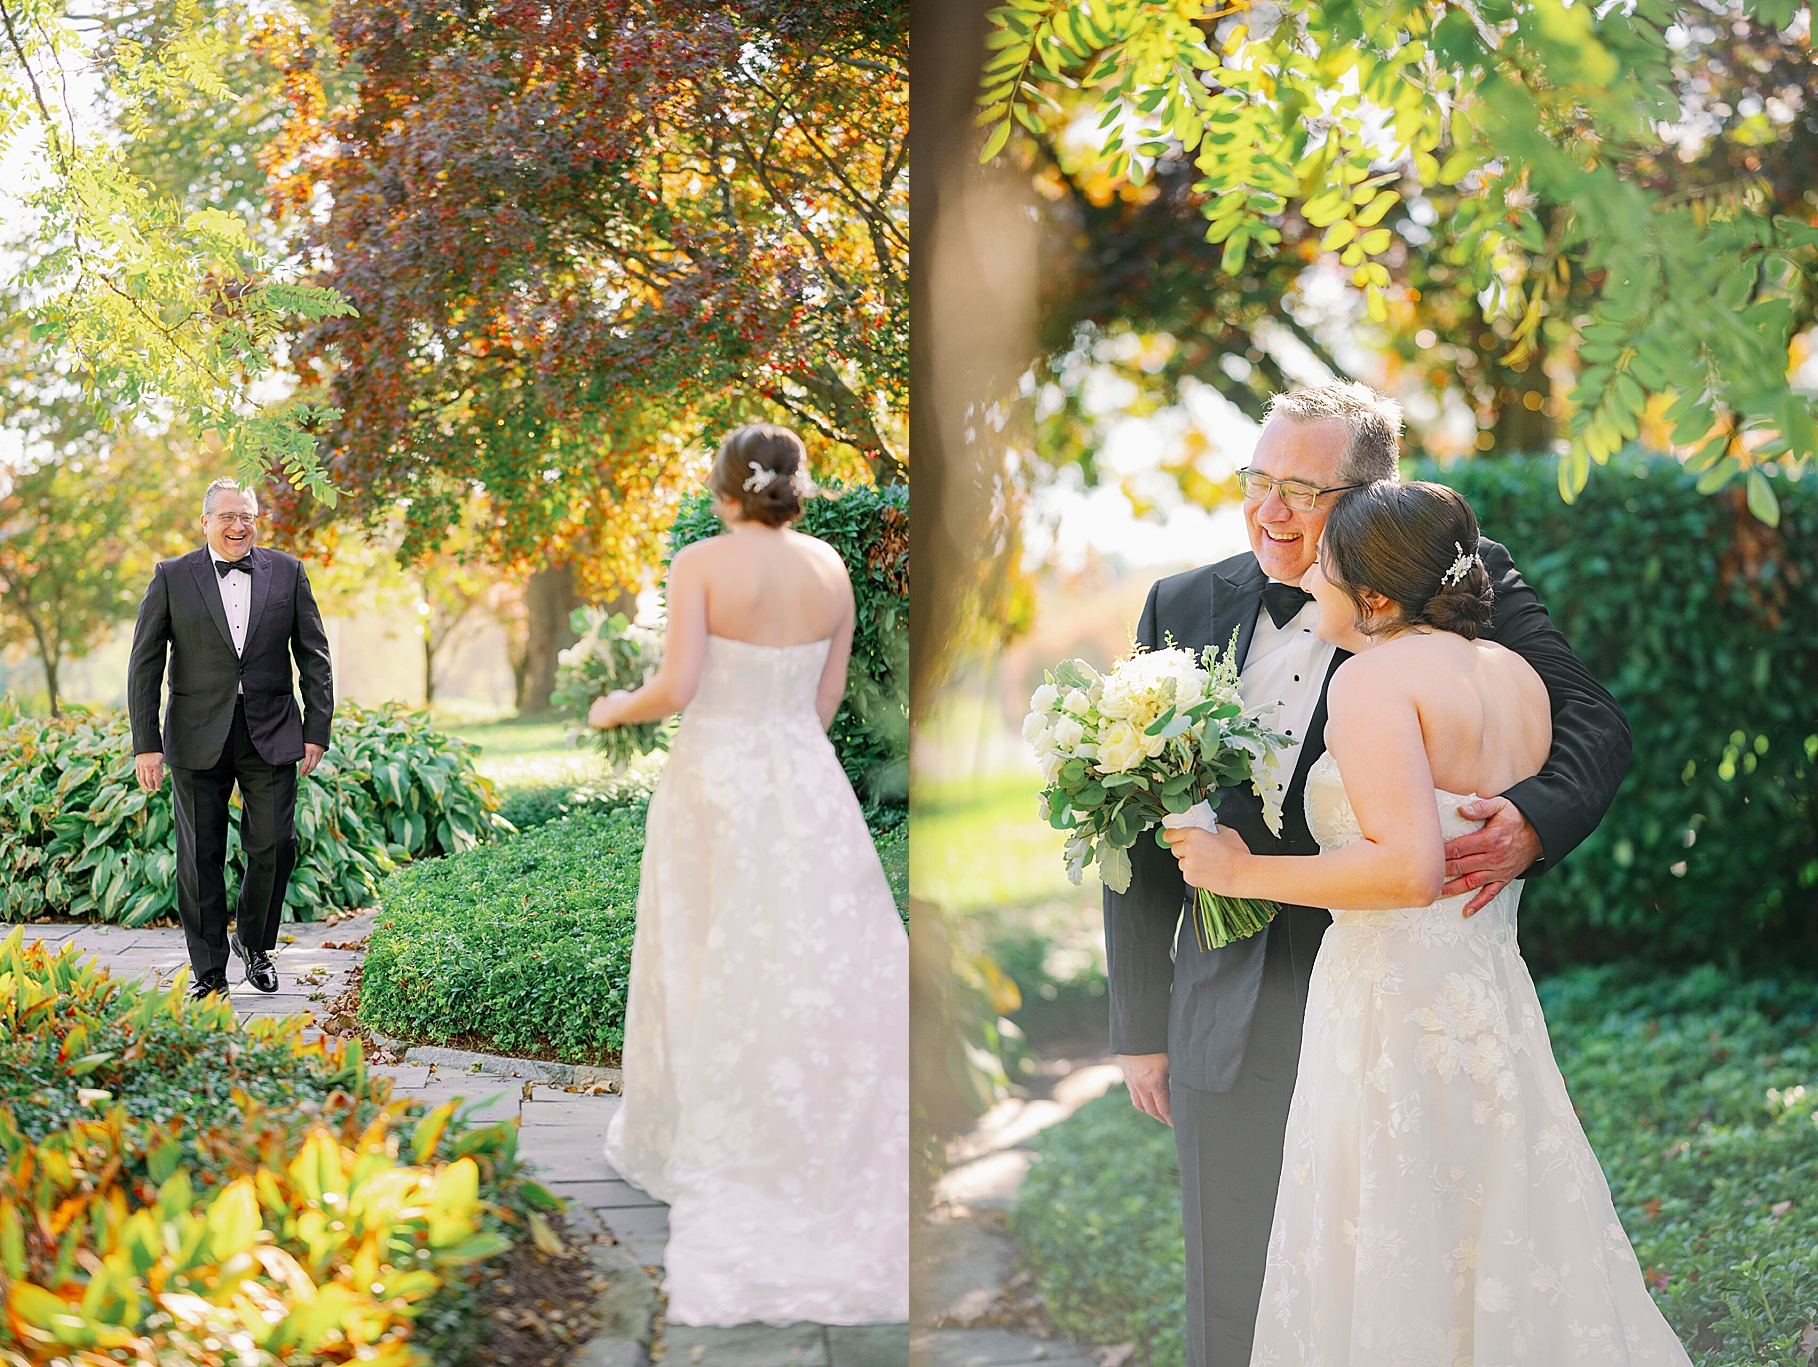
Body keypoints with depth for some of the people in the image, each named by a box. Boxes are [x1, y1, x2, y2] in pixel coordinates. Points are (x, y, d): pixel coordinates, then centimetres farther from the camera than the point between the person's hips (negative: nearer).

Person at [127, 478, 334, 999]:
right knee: (201, 856, 3)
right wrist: (146, 743, -5)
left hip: (271, 735, 1)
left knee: (275, 845, -2)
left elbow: (314, 657, 7)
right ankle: (208, 969, 14)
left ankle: (254, 942, 23)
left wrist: (317, 731, 0)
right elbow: (144, 663, 1)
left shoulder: (287, 572, 5)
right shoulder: (172, 577, 1)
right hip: (198, 737, -1)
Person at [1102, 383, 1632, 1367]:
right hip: (1230, 1021, 3)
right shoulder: (1184, 609, 7)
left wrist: (1533, 818, -23)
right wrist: (1140, 1024, 10)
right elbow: (1141, 834, 10)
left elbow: (1593, 724, -1)